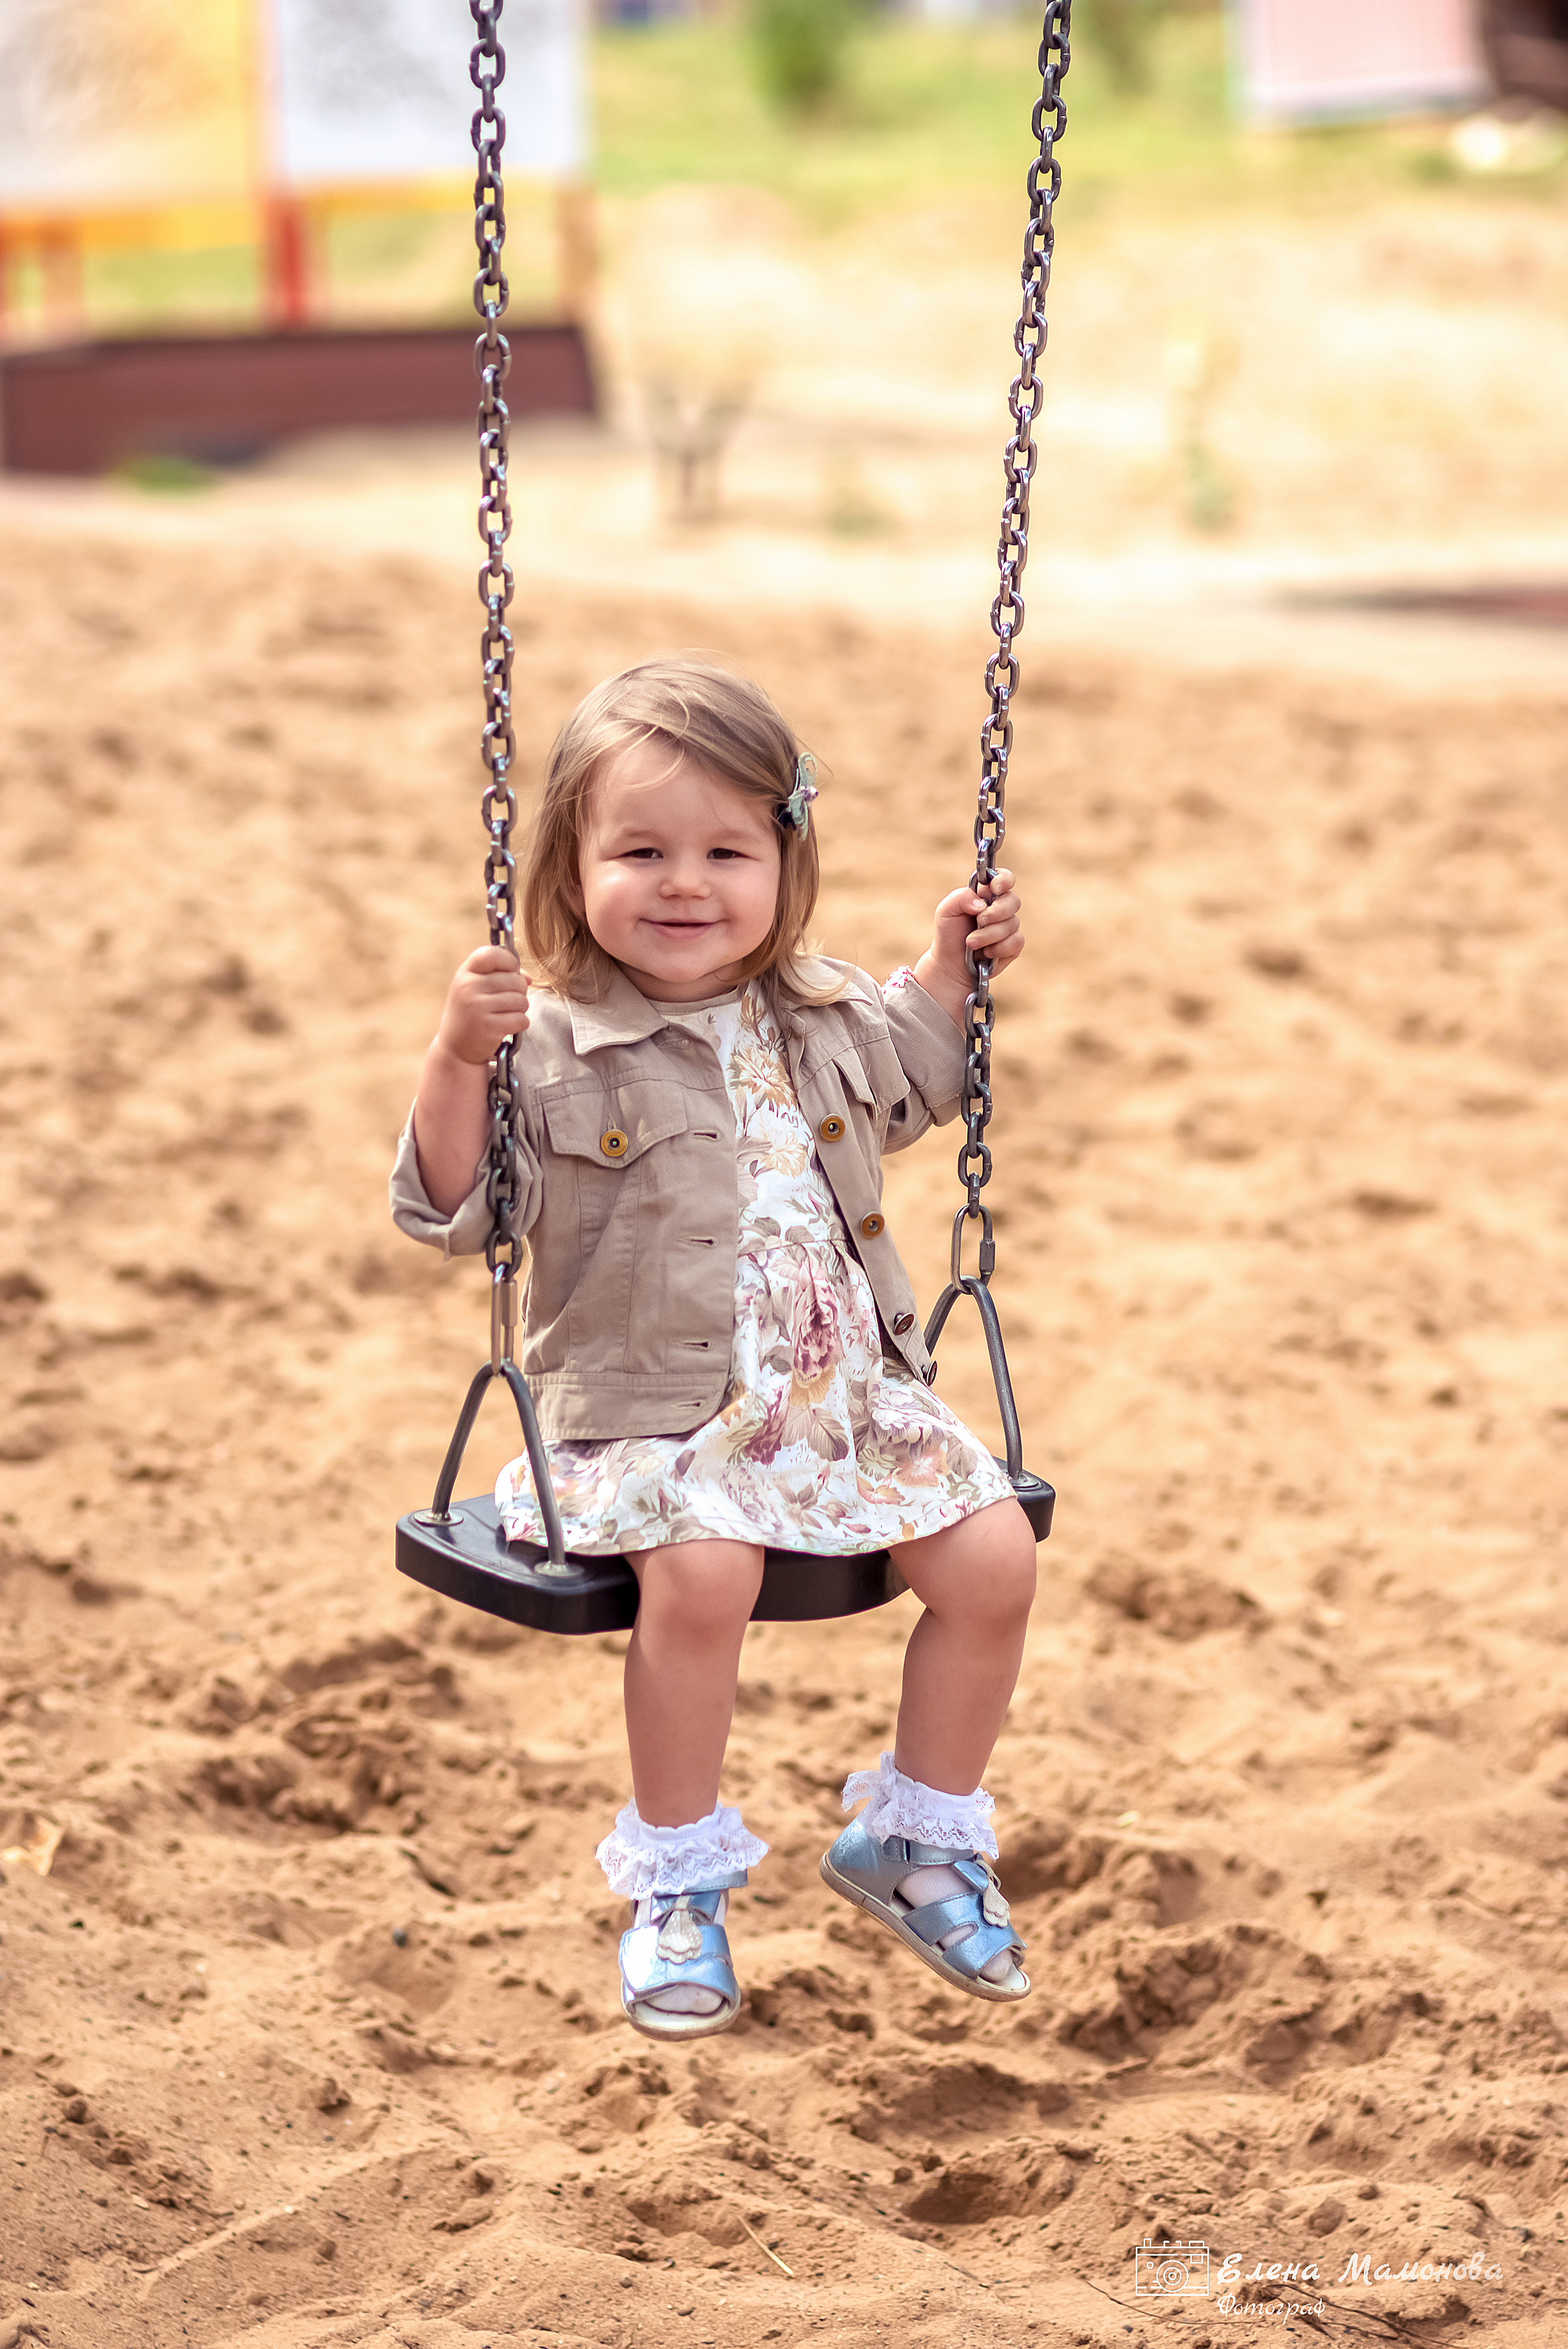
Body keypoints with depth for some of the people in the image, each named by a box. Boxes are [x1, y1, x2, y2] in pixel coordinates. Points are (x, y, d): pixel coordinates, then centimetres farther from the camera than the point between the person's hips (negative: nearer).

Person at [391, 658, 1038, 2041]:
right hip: (651, 1412, -5)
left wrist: (948, 969, 18)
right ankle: (676, 1877, -8)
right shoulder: (554, 1045, -9)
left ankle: (917, 1837, 16)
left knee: (994, 1555, -10)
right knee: (702, 1567, -33)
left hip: (847, 1392, 5)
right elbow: (455, 1214, -13)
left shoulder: (817, 1015, 9)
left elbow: (908, 1088, 31)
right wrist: (459, 1061, -26)